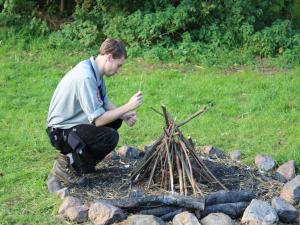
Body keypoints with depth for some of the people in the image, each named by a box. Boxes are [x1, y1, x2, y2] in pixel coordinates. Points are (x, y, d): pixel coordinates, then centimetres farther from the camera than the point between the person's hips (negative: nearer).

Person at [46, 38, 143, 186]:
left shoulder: (95, 71, 1)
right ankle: (68, 164, -8)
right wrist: (128, 106, -21)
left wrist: (124, 115, -5)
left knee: (116, 120, 15)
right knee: (110, 137, -24)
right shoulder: (85, 77, -28)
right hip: (61, 132, -10)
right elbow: (98, 120, -28)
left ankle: (75, 153, 14)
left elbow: (105, 102, 12)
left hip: (75, 122, 10)